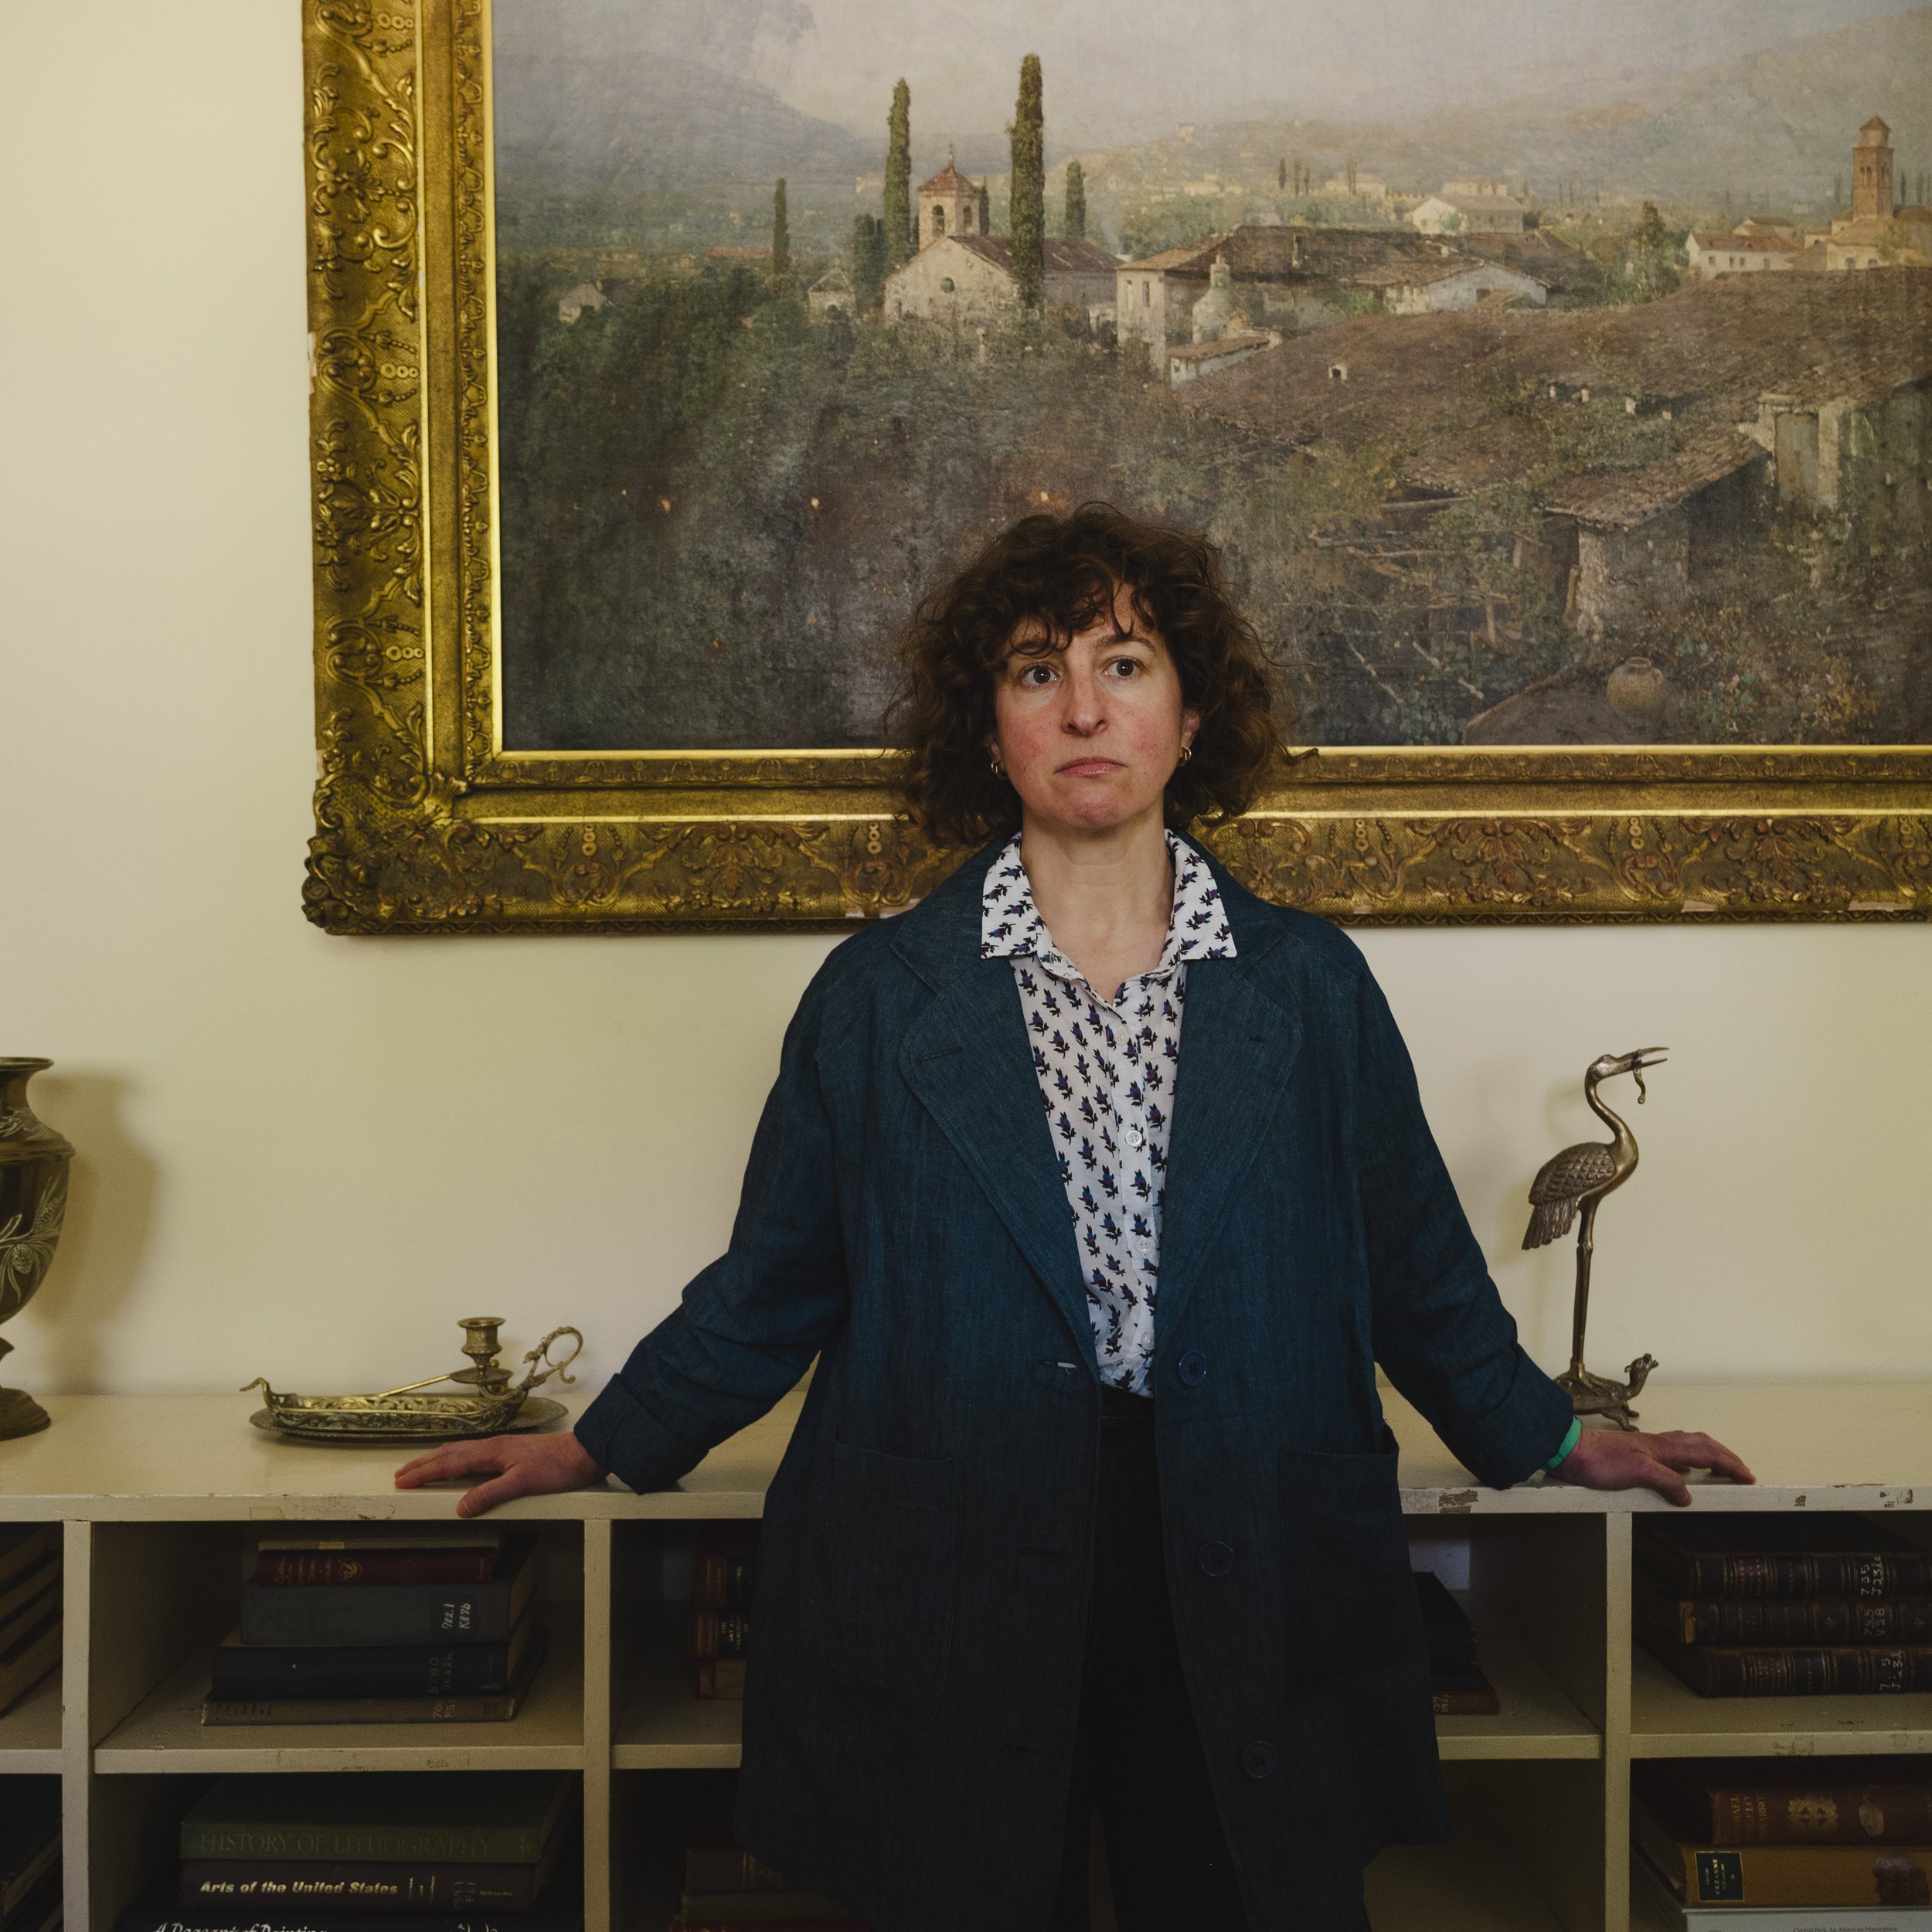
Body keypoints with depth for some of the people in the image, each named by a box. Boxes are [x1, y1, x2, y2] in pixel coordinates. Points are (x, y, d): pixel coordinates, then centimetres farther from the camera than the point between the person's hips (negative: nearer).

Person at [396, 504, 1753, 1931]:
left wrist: (1553, 1442, 18)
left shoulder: (1311, 986, 4)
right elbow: (777, 1282, 8)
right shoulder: (875, 997, 2)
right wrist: (607, 1444, 8)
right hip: (950, 1621, -1)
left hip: (1248, 1614, 1)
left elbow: (1414, 1264, 13)